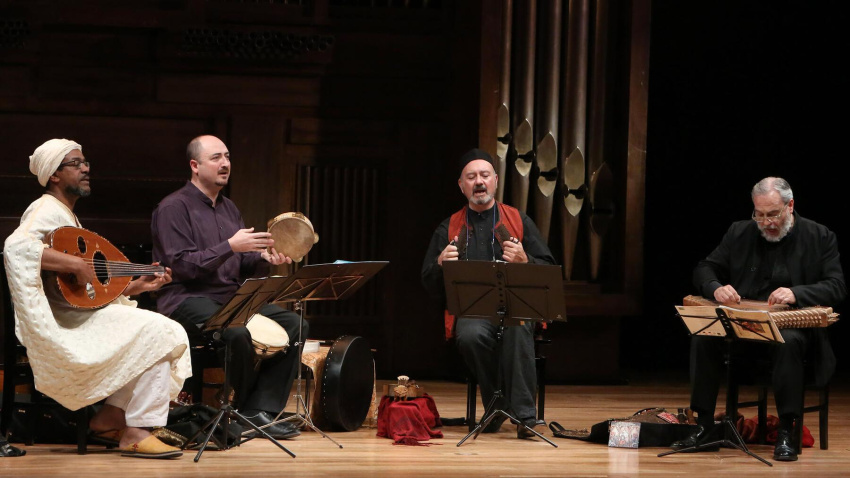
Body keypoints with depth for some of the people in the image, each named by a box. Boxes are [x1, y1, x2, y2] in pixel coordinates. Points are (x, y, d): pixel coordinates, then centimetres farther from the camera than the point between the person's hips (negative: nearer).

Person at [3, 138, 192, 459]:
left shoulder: (67, 216, 24)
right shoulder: (46, 210, -8)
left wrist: (136, 286, 15)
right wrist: (77, 265, -29)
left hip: (82, 317, 10)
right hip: (63, 324, -10)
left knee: (162, 333, 7)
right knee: (159, 333, -18)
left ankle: (108, 419, 4)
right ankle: (136, 433, -16)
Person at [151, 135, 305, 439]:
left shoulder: (228, 208, 20)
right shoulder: (173, 208, -6)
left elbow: (244, 267, 18)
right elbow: (182, 265, -16)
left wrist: (264, 259, -5)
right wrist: (230, 247, -20)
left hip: (232, 297, 8)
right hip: (187, 298, -8)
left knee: (294, 325, -9)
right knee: (238, 333, -35)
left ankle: (262, 410, -13)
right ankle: (246, 408, -10)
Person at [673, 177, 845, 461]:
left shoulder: (820, 237, 1)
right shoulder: (739, 233, 10)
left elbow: (837, 287, -8)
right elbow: (704, 270, 11)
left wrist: (796, 293, -27)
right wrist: (716, 288, -15)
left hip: (794, 324, -3)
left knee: (789, 342, -39)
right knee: (702, 337, -26)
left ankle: (785, 432, -31)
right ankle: (704, 425, -16)